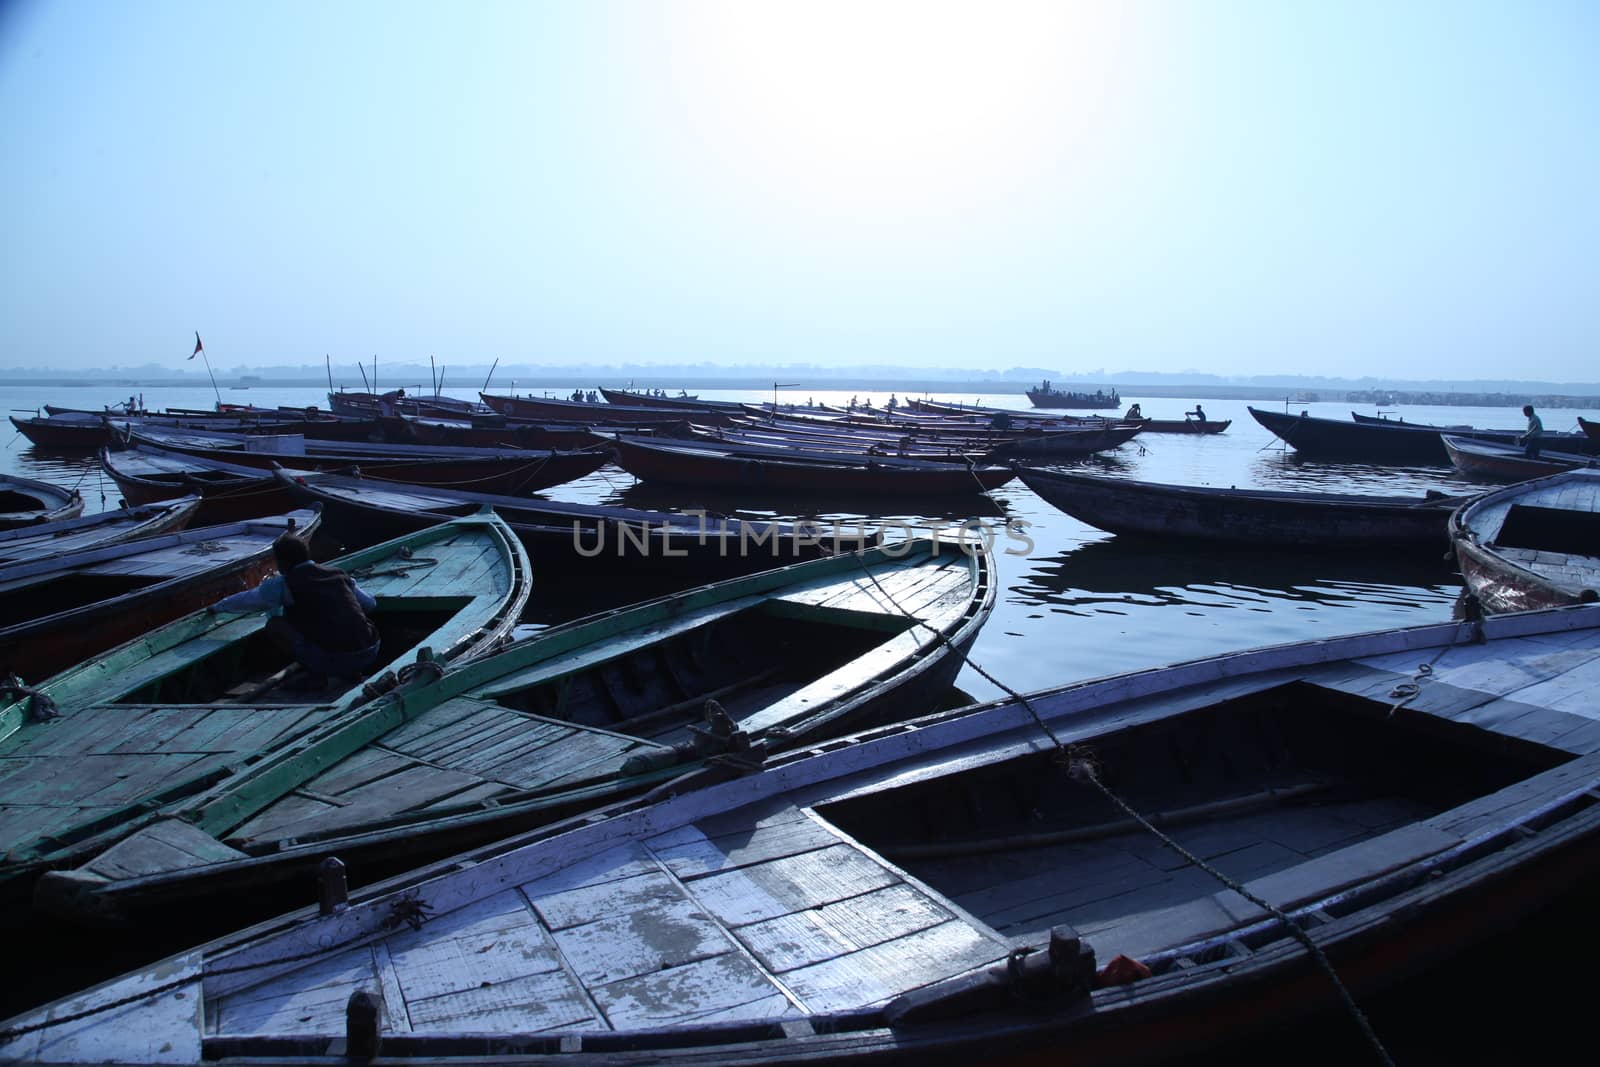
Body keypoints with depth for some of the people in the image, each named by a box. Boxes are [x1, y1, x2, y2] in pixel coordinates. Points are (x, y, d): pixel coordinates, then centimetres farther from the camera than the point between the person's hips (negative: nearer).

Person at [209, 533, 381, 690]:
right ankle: (351, 672, 19)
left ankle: (316, 675, 3)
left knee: (274, 626, 8)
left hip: (334, 660, -6)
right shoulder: (338, 574, 15)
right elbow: (370, 603, 22)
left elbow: (247, 600, 19)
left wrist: (217, 607, 38)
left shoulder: (283, 584, 3)